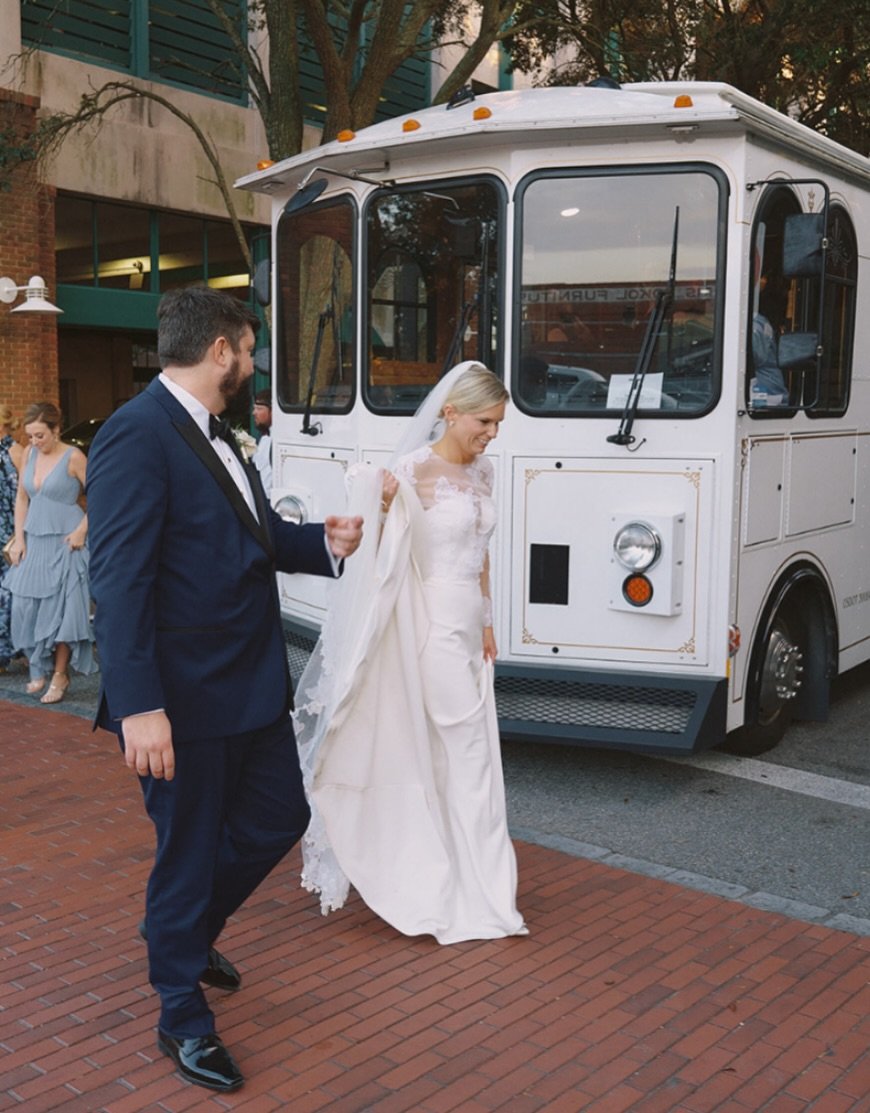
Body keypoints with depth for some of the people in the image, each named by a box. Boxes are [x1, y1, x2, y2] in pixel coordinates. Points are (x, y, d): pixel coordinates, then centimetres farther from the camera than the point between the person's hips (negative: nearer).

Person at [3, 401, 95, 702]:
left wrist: (81, 530, -13)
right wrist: (19, 538, 6)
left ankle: (60, 676, 7)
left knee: (60, 607, -3)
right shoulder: (28, 453, 6)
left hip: (64, 542, -6)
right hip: (33, 542, 6)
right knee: (26, 607, 5)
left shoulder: (73, 457, -11)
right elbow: (22, 498, 12)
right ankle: (41, 670, 19)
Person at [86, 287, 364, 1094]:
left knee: (278, 818, 18)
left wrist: (323, 543, 2)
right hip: (186, 696, -9)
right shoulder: (138, 435, -18)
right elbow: (118, 579, -22)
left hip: (252, 683, 9)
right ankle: (183, 1017, 29)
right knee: (188, 848, 7)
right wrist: (139, 707, -26)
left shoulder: (214, 435, 11)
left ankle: (186, 930, 44)